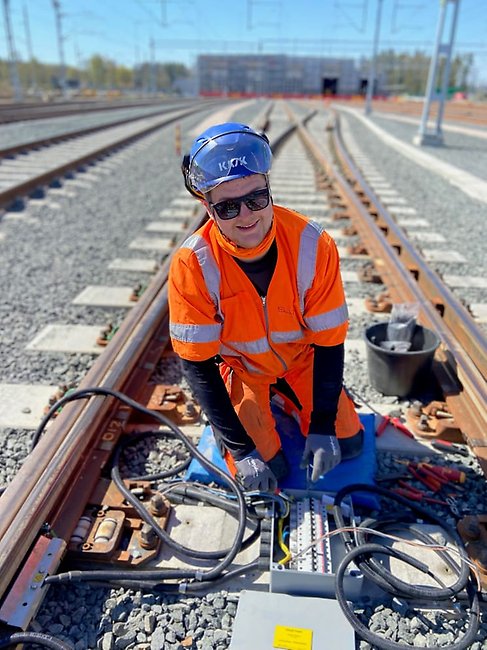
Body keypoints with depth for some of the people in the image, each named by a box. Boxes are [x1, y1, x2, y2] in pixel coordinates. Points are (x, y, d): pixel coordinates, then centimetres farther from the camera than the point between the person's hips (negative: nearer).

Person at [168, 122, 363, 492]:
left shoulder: (313, 245, -26)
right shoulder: (192, 265, -29)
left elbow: (329, 341, -16)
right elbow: (197, 364, -21)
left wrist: (322, 426, -17)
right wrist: (242, 449, -21)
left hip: (303, 361, 2)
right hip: (240, 368, -1)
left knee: (346, 444, 1)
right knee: (265, 473, -8)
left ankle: (284, 401, 26)